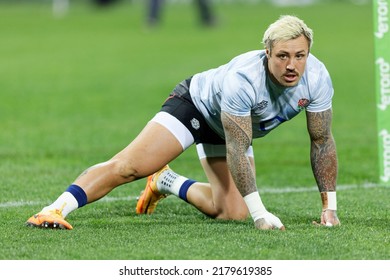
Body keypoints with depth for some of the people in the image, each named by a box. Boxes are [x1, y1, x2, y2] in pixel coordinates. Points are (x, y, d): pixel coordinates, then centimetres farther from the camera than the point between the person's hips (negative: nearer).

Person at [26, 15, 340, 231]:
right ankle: (55, 209, -25)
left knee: (231, 213, -4)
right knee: (129, 166, -23)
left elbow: (322, 141, -13)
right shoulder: (242, 79, -41)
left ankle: (167, 183, 21)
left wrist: (329, 207, -13)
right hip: (197, 103, -6)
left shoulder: (316, 78, -26)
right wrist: (260, 213, -36)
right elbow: (236, 150, -36)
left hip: (235, 125, 6)